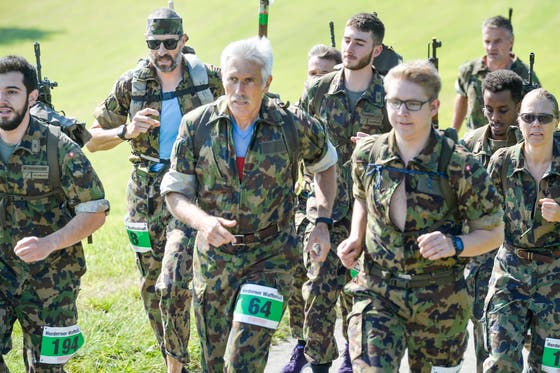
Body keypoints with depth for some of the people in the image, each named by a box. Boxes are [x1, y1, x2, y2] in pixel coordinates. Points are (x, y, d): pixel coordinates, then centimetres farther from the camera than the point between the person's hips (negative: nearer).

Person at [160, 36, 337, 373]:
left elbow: (326, 163, 12)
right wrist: (203, 221, -23)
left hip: (271, 257, -3)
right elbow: (175, 192, -2)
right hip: (213, 256, 3)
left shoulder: (294, 126, -9)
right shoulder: (197, 126, -6)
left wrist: (323, 222, 1)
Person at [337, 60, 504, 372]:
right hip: (376, 292, 2)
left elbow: (493, 233, -6)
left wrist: (454, 245, -25)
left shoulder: (461, 167, -15)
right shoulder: (367, 154, -3)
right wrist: (356, 238, 1)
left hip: (440, 301, -2)